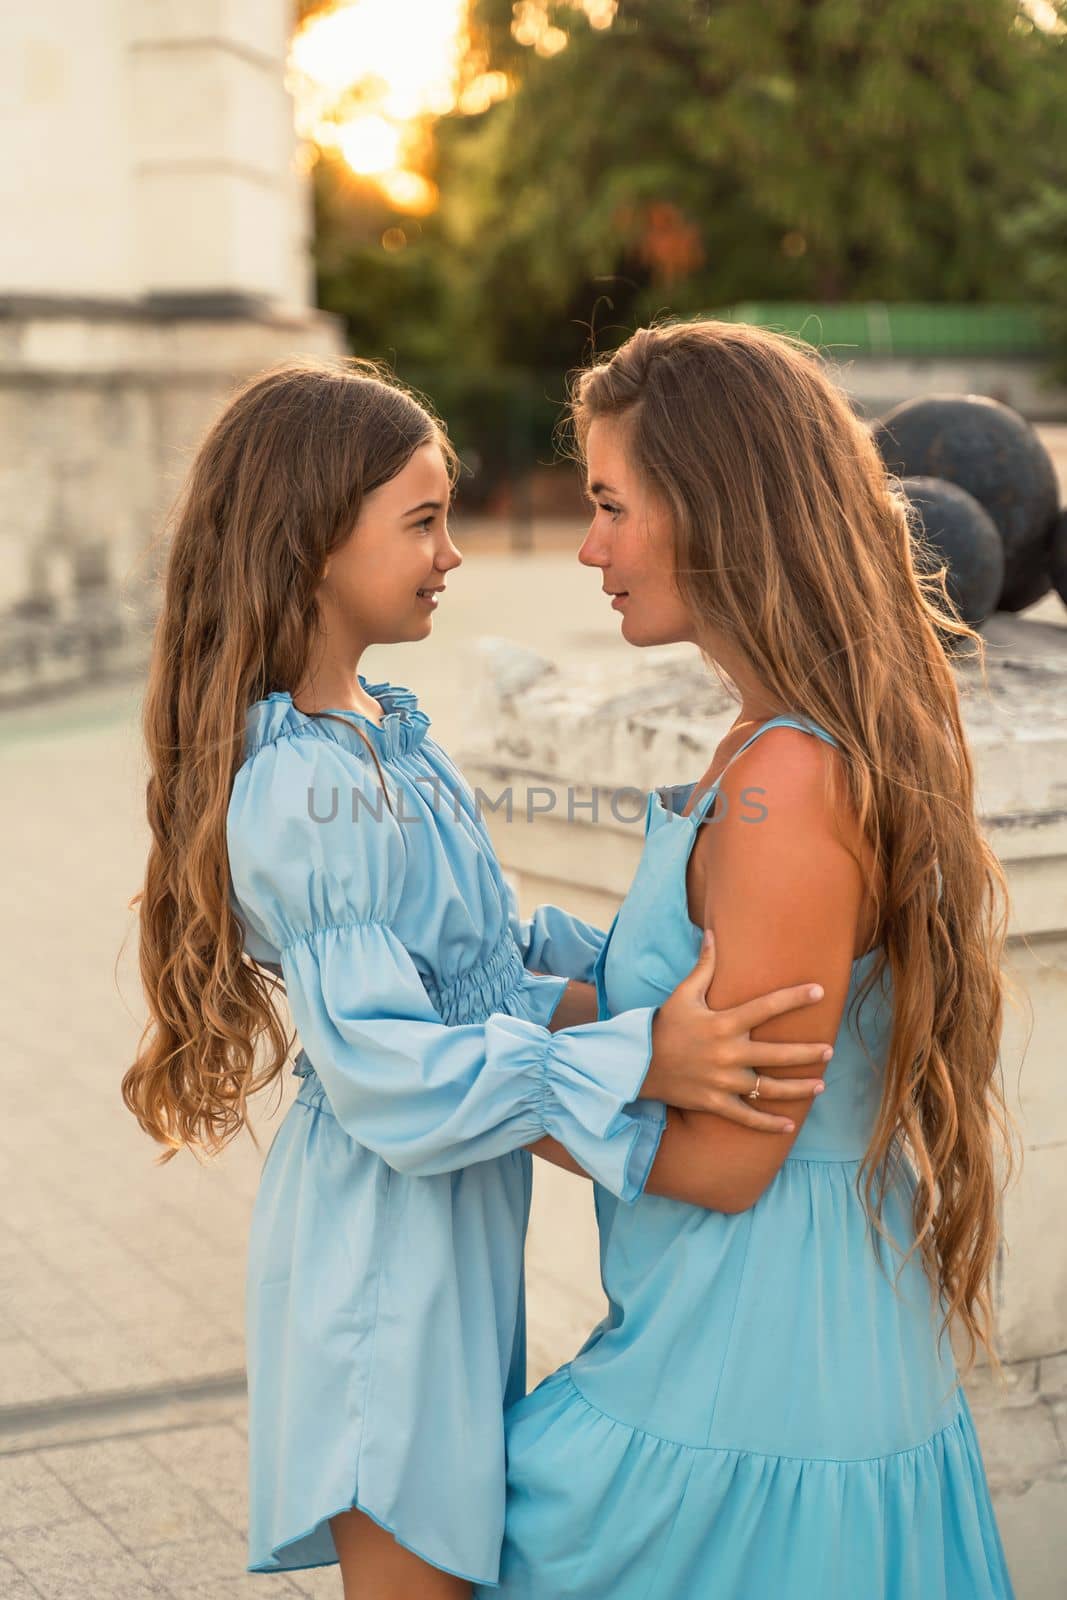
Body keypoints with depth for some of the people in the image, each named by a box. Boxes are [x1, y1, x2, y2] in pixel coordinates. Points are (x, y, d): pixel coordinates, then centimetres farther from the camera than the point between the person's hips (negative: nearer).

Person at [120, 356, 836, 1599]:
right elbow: (394, 1072, -27)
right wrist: (635, 1063, -32)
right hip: (386, 1228, -10)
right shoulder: (306, 796, -25)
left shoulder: (379, 731, 6)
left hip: (453, 1218, 10)